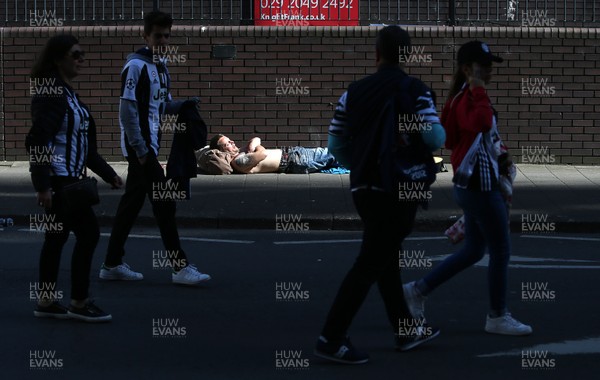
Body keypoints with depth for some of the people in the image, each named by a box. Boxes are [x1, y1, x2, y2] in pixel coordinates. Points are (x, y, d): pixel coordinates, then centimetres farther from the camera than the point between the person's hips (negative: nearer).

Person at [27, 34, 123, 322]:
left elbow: (83, 143, 21)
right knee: (88, 233, -6)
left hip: (67, 179, 10)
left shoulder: (67, 93, 15)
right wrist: (43, 185, -25)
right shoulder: (51, 94, -15)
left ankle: (46, 302, 18)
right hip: (58, 180, -10)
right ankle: (79, 303, 2)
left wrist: (108, 174, 20)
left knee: (57, 236, 12)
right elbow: (37, 141, -21)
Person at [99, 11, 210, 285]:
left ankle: (112, 264, 18)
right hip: (140, 147, -9)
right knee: (164, 204, -8)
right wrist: (141, 149, -18)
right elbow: (127, 110, -16)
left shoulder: (160, 66, 15)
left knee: (132, 203, 11)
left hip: (149, 146, 9)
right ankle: (180, 268, -5)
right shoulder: (136, 66, -12)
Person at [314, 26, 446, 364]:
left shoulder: (354, 91, 8)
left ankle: (406, 330, 29)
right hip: (397, 188, -6)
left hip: (363, 187, 6)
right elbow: (435, 137, -18)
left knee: (387, 260, 19)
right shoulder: (414, 90, -8)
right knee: (369, 265, -4)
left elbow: (336, 144, 9)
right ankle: (332, 339, -5)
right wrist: (440, 134, 5)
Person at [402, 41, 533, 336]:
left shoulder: (464, 98, 13)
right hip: (480, 183, -10)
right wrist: (479, 89, -29)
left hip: (472, 185, 10)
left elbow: (450, 139, 20)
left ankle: (418, 290, 20)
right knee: (501, 251, 0)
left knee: (473, 251, 16)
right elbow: (481, 122, -40)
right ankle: (498, 317, 10)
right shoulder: (467, 99, -17)